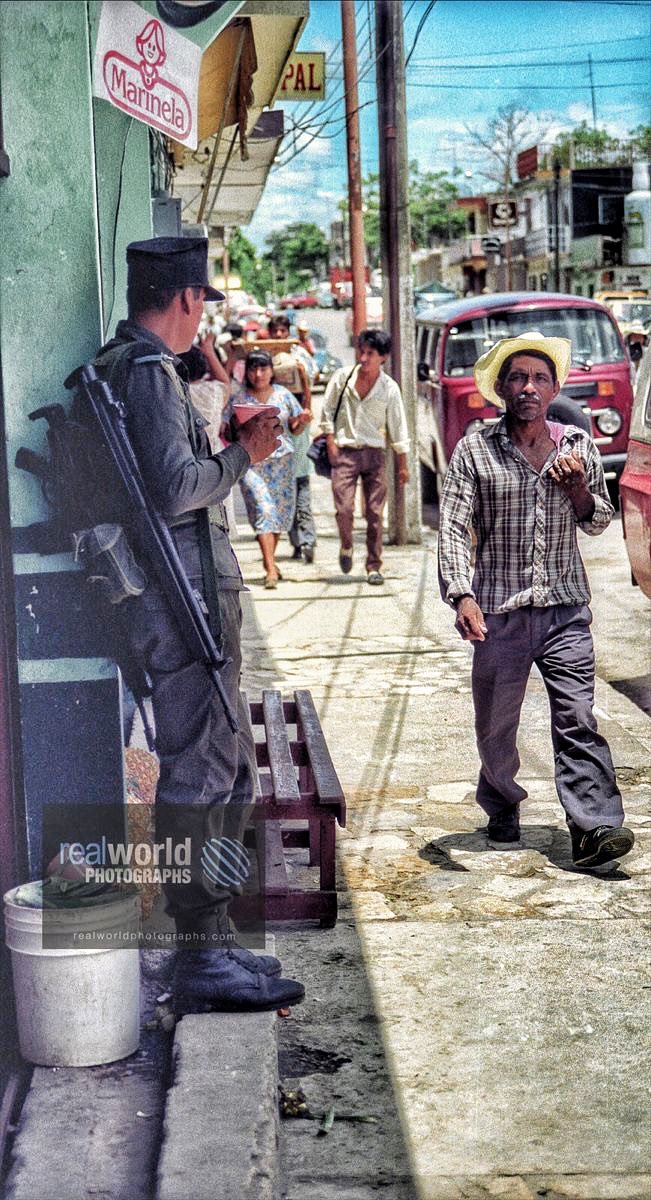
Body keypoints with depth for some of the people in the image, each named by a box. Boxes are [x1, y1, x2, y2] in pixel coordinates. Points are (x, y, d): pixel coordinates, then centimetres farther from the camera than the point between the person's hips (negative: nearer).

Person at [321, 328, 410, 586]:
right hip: (344, 451, 0)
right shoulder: (342, 377, -1)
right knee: (344, 508, -11)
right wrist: (330, 441, 1)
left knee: (375, 513, -2)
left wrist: (403, 465, 5)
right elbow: (327, 410, 9)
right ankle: (346, 547, 19)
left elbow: (398, 428, 5)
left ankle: (373, 567, 8)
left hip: (374, 453, 0)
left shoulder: (389, 388, -2)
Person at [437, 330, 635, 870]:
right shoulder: (474, 451, -1)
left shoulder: (578, 446, 7)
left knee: (577, 719, -9)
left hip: (566, 608, 1)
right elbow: (453, 530, -5)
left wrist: (577, 488, -6)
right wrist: (462, 596, -21)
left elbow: (599, 522, 17)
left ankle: (594, 828, -11)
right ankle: (502, 807, 33)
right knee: (495, 724, 10)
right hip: (499, 609, -1)